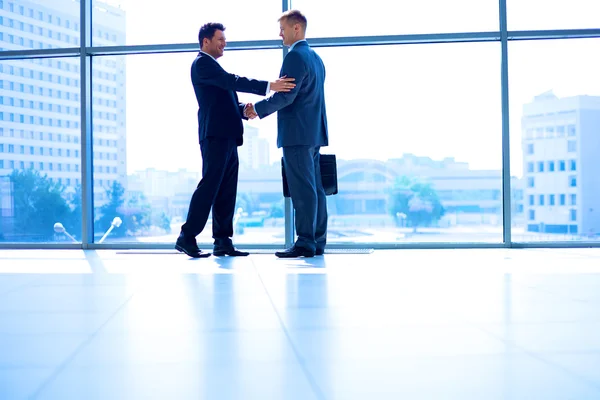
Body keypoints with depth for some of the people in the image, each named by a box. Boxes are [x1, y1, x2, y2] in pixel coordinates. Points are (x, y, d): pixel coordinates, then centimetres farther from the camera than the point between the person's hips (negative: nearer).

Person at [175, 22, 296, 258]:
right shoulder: (202, 63, -5)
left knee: (226, 191, 6)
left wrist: (244, 109, 1)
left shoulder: (213, 66, 26)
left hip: (227, 137, 10)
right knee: (209, 186, -10)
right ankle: (187, 238, -5)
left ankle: (222, 242, 7)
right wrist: (269, 86, -27)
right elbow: (232, 81, -19)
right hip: (215, 135, -9)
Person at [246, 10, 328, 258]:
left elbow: (286, 96, -18)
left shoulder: (295, 56, -11)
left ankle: (305, 243, -6)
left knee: (302, 189, -8)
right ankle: (318, 242, 12)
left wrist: (258, 108, -6)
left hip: (297, 134, -10)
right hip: (314, 133, 10)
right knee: (315, 188, 9)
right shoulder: (315, 58, 19)